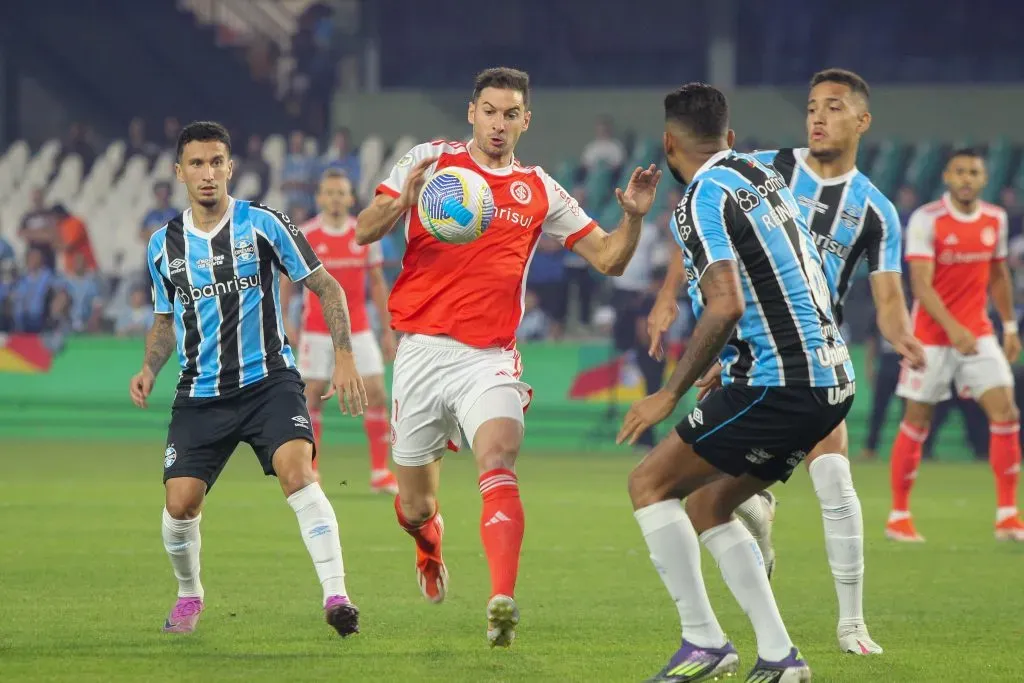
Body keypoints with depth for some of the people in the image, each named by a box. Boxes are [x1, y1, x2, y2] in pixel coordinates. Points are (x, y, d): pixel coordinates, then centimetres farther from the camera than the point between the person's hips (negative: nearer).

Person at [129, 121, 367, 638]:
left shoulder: (264, 225, -5)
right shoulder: (164, 244, 6)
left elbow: (326, 288, 1)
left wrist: (344, 359, -8)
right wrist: (150, 369, 2)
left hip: (268, 381, -3)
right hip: (199, 395, 3)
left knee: (297, 471, -26)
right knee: (180, 503, -7)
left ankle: (336, 596, -28)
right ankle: (189, 595, 23)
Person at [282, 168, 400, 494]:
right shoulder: (303, 236, -3)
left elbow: (377, 284, 8)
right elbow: (287, 281, 4)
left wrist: (388, 331, 6)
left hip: (358, 330, 2)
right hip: (316, 331, -2)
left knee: (376, 394, -6)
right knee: (312, 395, -3)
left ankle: (380, 473, 2)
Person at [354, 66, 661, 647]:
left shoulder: (541, 192, 10)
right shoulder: (430, 161, 5)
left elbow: (609, 258, 11)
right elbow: (365, 232, -3)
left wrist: (633, 217, -9)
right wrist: (404, 201, -24)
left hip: (489, 359, 0)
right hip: (422, 352, 0)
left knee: (500, 466, -27)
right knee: (415, 506, 10)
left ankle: (503, 603, -38)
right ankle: (430, 545, 47)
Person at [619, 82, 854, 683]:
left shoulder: (704, 199, -11)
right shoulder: (765, 173, 16)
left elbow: (726, 306, -22)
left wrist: (672, 393, -16)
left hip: (778, 382, -9)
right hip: (832, 379, 9)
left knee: (650, 482, 1)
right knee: (706, 505, 17)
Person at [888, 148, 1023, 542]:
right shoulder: (926, 220, -13)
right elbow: (921, 284, -20)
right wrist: (953, 327, -31)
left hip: (978, 332, 4)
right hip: (931, 334, -4)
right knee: (917, 421, 2)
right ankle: (898, 517, 14)